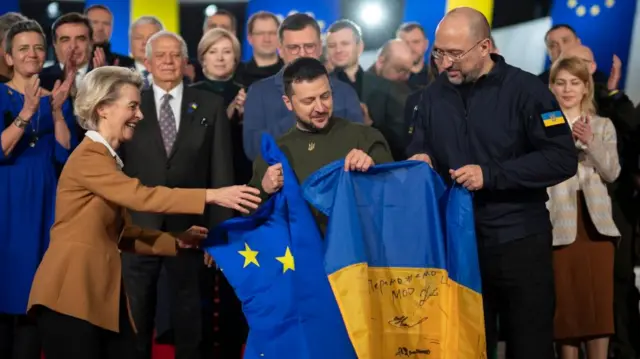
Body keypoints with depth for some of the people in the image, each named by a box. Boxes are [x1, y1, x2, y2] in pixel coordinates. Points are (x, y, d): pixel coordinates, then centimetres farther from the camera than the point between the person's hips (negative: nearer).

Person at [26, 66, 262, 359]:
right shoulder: (88, 157, -13)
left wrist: (177, 241, 4)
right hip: (72, 294, -9)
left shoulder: (108, 159, 18)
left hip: (102, 292, 9)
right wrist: (212, 196, -27)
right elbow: (141, 197, -25)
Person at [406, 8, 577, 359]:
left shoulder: (524, 89, -9)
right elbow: (419, 146, 15)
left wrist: (491, 174, -19)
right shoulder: (434, 94, 6)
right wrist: (418, 159, -9)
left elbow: (563, 159, -14)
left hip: (518, 241, -4)